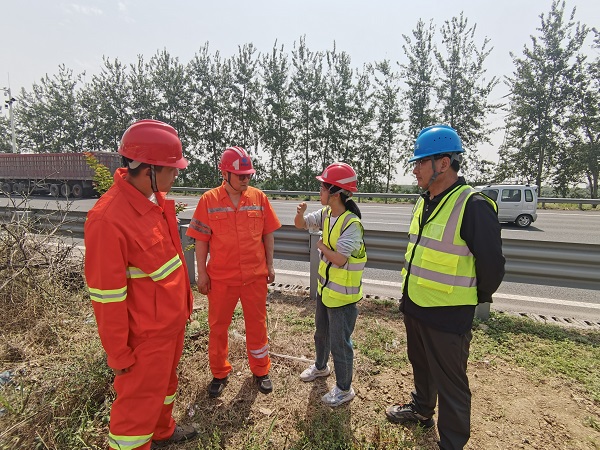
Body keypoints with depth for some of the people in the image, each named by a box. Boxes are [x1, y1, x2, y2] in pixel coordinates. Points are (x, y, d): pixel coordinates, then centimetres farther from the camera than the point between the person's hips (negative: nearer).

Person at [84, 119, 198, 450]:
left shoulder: (156, 198, -2)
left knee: (166, 380, 30)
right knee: (139, 402, 15)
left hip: (172, 319, 9)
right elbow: (106, 295, -22)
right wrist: (118, 355, -12)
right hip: (146, 335, -9)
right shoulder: (108, 218, -29)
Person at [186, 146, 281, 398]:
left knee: (257, 324, 15)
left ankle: (260, 370, 37)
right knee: (218, 326, 15)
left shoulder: (259, 197, -2)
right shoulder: (209, 200, -6)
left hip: (255, 275, 1)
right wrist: (202, 273, -3)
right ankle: (220, 373, 39)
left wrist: (270, 265, 5)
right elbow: (201, 240, -2)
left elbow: (268, 234, 5)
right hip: (220, 277, 0)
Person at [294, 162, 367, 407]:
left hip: (343, 294, -8)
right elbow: (301, 224, 8)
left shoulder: (352, 224, -26)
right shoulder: (326, 214, -2)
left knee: (339, 342, 8)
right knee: (321, 332, 28)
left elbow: (340, 259, -31)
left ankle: (344, 388, 30)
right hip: (324, 288, 9)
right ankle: (320, 366, 53)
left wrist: (321, 246, -14)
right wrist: (300, 212, -13)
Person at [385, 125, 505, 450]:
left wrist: (476, 299, 0)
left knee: (450, 384, 11)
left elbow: (491, 265, -15)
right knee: (420, 365, 28)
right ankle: (422, 409, 52)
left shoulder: (474, 206, -21)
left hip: (447, 316, -8)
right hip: (414, 307, 8)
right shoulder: (424, 203, 6)